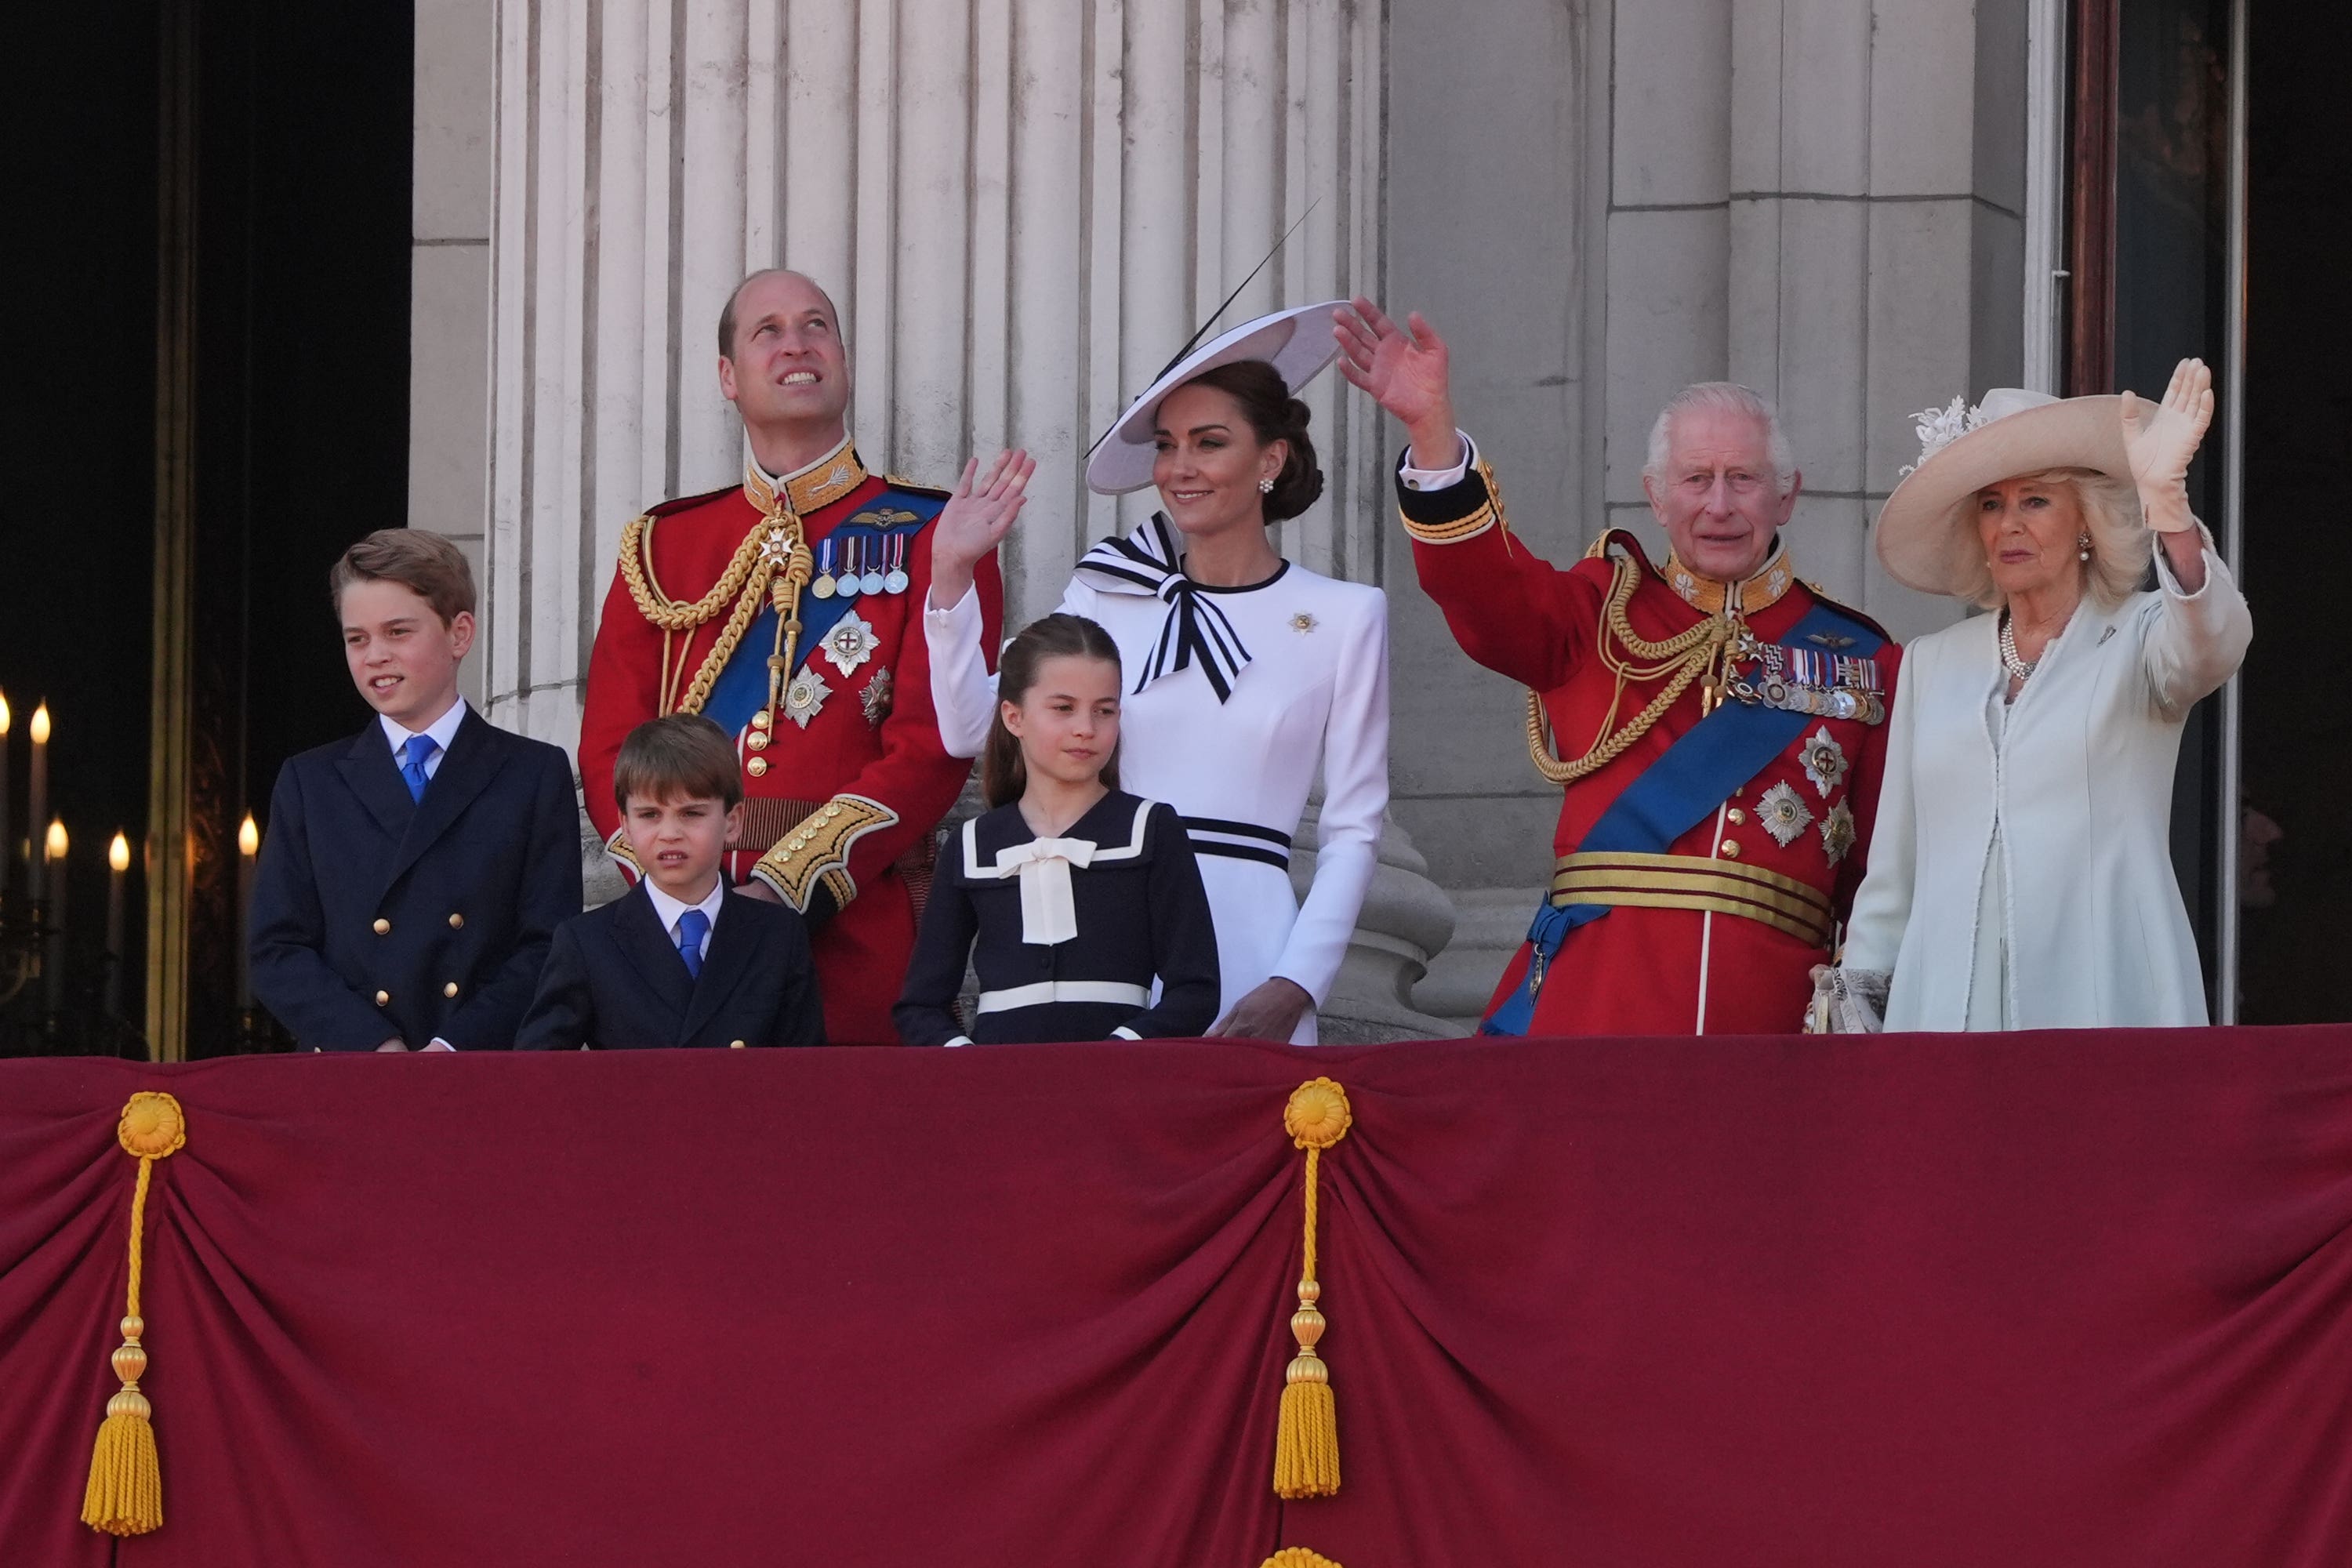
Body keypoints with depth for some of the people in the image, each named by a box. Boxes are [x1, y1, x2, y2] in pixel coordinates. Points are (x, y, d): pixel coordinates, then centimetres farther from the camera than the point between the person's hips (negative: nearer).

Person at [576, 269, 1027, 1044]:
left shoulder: (930, 534, 5)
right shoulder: (663, 546, 15)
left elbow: (933, 747, -5)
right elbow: (611, 747, 9)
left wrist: (790, 889, -15)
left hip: (856, 942, -2)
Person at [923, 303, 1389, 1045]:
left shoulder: (1346, 616, 3)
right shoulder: (1110, 596, 9)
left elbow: (1353, 831, 3)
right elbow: (971, 730, 4)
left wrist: (1296, 988, -7)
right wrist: (952, 577, -5)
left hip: (1250, 946, -2)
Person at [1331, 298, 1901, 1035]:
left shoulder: (1857, 660, 13)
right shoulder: (1602, 615, 14)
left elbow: (1889, 863, 10)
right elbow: (1486, 586, -6)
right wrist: (1430, 429, -21)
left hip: (1771, 1009, 0)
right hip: (1589, 1000, 0)